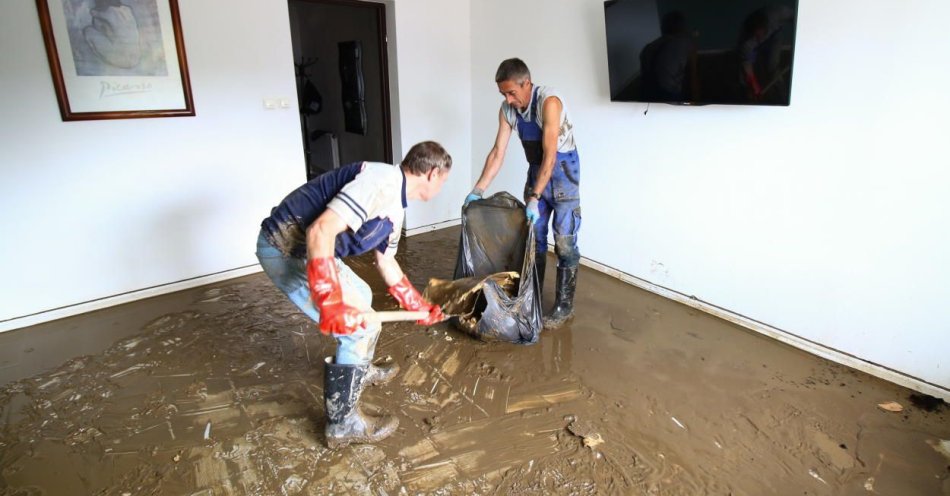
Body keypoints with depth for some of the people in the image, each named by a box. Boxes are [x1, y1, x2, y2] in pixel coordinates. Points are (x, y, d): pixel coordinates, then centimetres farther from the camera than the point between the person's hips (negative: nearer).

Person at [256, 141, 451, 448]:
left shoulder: (395, 209, 13)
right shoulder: (383, 180, -20)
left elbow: (386, 262, 26)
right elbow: (320, 230, -29)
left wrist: (418, 305, 31)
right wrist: (330, 303, -30)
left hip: (307, 247, 11)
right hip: (286, 247, -11)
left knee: (360, 296, 26)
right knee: (362, 328, -7)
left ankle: (360, 371, 49)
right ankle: (343, 424, 11)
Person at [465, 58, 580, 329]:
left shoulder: (549, 101, -26)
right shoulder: (507, 109, -6)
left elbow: (550, 155, -30)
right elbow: (497, 152, -4)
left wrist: (534, 197, -33)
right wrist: (478, 190, -10)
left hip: (562, 172, -6)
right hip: (536, 171, 6)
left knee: (564, 242, -5)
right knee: (533, 238, 10)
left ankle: (564, 305, 7)